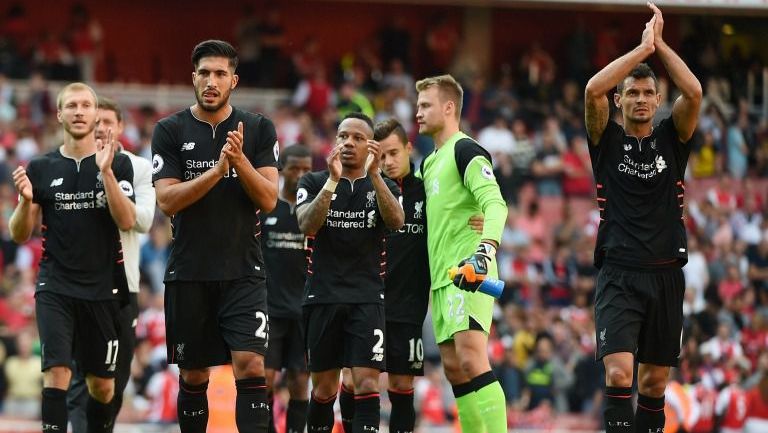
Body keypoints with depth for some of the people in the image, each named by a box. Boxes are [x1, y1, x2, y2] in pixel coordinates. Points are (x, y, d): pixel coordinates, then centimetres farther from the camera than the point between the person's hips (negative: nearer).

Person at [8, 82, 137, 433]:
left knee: (102, 384, 7)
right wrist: (26, 200, -14)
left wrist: (106, 171, -20)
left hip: (104, 288, 1)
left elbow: (127, 221, -11)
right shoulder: (41, 169, 5)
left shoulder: (119, 164, 2)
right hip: (55, 288, 0)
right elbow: (19, 235, 7)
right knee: (56, 371, -17)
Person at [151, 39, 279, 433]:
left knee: (250, 366, -14)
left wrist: (240, 160, -18)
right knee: (193, 375, 8)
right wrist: (218, 169, -19)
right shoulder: (170, 131, 1)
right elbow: (167, 201, -8)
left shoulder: (259, 130, 3)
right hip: (189, 274, 1)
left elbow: (268, 200, -2)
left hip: (243, 272, -1)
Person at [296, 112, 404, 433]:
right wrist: (332, 180, -23)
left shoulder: (383, 186, 8)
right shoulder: (314, 183, 6)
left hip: (367, 298, 0)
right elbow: (307, 225, -12)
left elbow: (396, 222, -13)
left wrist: (374, 174, -23)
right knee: (324, 387, 6)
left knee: (367, 383, -13)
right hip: (322, 298, 0)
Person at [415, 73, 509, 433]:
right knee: (453, 368, 6)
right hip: (441, 277, 10)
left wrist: (485, 250, -33)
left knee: (471, 361, -20)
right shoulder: (430, 162, 21)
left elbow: (495, 205, -19)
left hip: (467, 273, -10)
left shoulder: (465, 150, -7)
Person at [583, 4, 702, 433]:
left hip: (665, 274, 3)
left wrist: (660, 44, -8)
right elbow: (593, 90, -13)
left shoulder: (672, 138, 9)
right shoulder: (608, 139, 5)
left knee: (655, 381, 8)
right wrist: (642, 48, -13)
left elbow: (694, 92, -8)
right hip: (619, 273, -3)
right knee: (619, 374, -17)